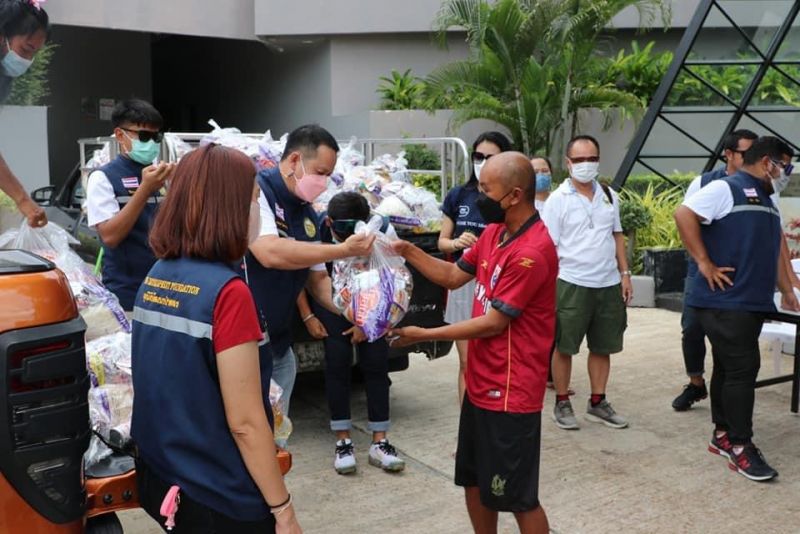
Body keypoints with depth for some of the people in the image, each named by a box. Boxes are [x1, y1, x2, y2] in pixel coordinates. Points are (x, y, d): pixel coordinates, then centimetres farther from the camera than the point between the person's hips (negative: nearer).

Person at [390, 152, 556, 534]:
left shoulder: (532, 252, -24)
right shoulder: (494, 232, 6)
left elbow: (494, 322, -21)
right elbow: (454, 276, 14)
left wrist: (424, 335, -14)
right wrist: (408, 251, -1)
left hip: (511, 392, -9)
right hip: (480, 384, 9)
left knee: (517, 497, 4)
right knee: (474, 482, 20)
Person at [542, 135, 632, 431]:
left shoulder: (609, 196, 10)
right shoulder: (558, 199, -6)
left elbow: (617, 236, 17)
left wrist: (625, 273, 11)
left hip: (609, 284, 5)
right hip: (572, 284, -5)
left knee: (603, 347, 12)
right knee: (564, 347, 3)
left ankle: (597, 402, 25)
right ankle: (562, 403, 17)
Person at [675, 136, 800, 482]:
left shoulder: (766, 200, 21)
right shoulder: (726, 189, -8)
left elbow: (772, 252, 27)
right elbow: (684, 214, -20)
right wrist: (704, 264, -19)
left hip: (753, 301, 9)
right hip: (724, 300, -9)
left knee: (729, 369, 13)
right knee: (742, 369, -9)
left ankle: (723, 434, 22)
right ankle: (740, 446, -2)